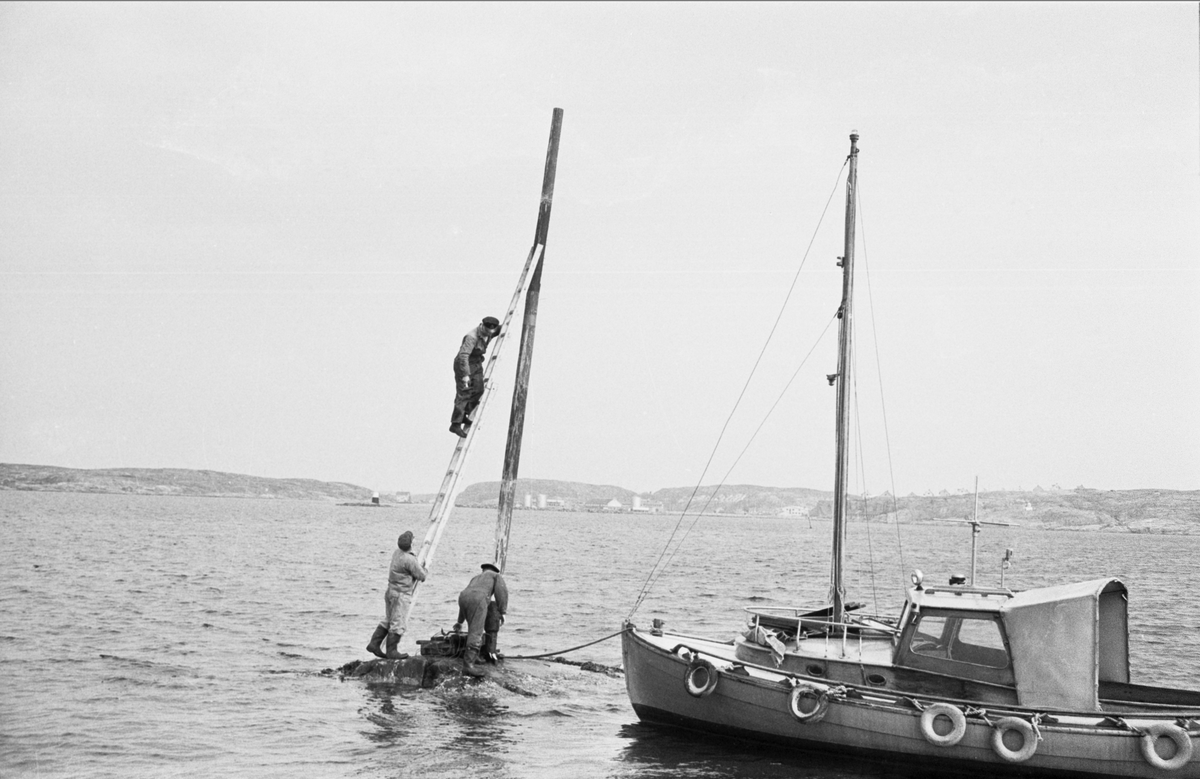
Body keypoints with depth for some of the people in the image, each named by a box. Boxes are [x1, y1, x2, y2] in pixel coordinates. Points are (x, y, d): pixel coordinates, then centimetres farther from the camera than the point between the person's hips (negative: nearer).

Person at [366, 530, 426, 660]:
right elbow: (421, 576, -12)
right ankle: (391, 652, 4)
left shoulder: (397, 553, 4)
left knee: (387, 620, 17)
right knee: (398, 624, -1)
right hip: (401, 594, -9)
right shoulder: (410, 560, -22)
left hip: (391, 591, 9)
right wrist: (424, 569, 10)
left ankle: (374, 644, 14)